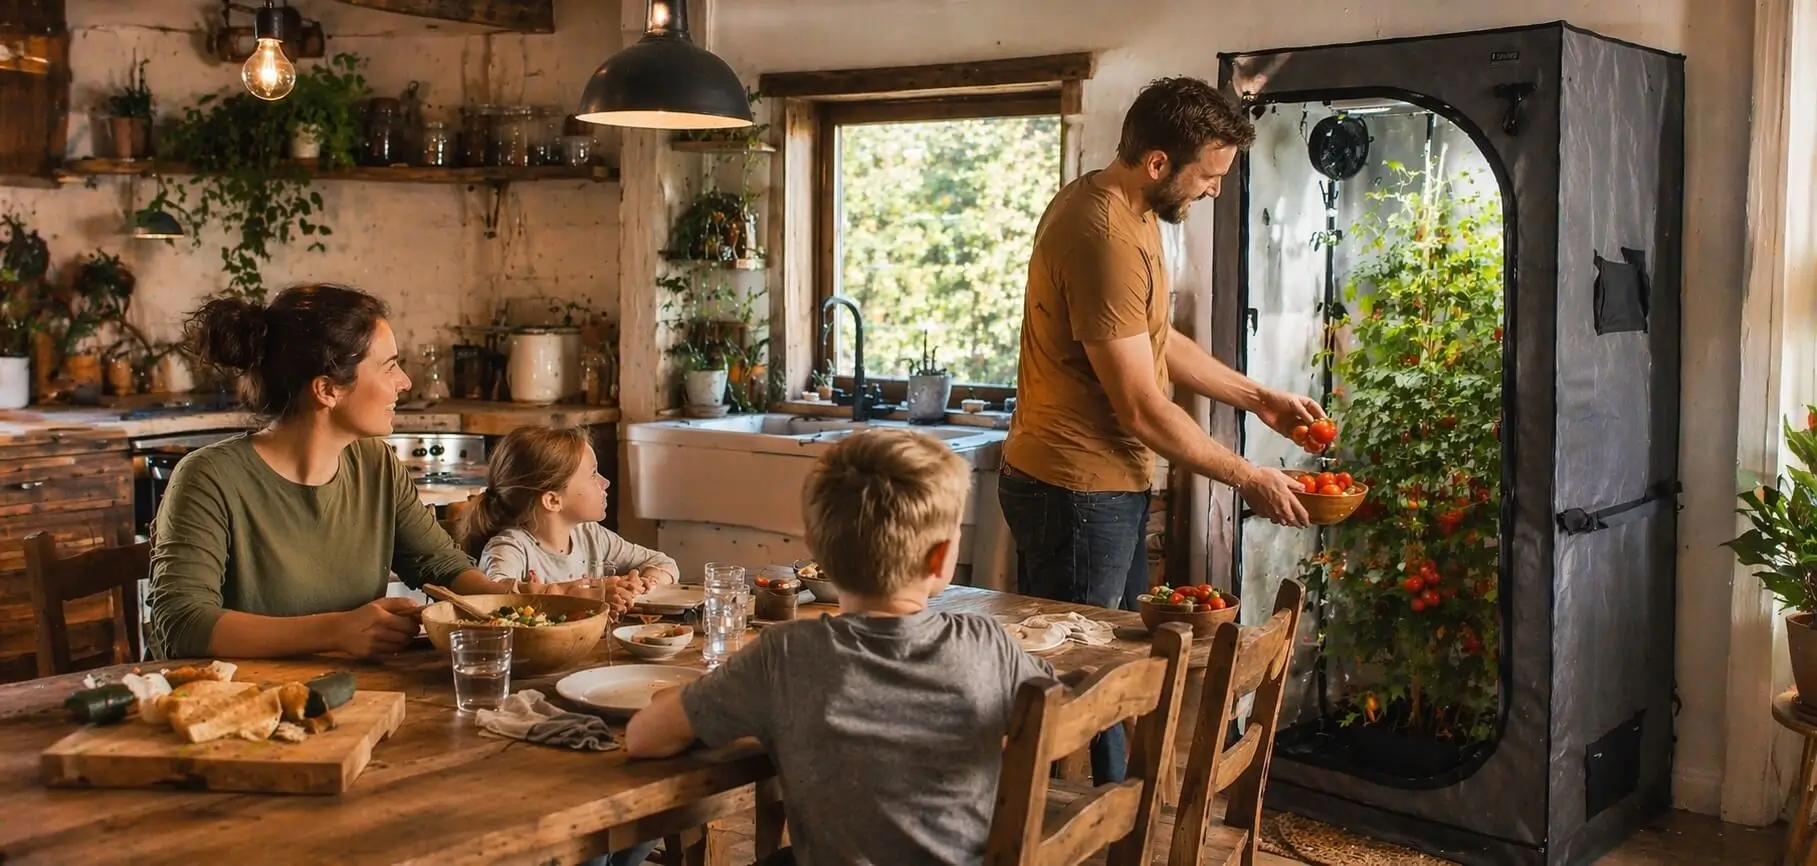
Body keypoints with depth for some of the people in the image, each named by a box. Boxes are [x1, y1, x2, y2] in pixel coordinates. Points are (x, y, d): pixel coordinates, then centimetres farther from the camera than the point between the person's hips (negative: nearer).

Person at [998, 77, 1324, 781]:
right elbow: (1143, 409, -23)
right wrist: (1248, 479, -13)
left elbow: (1158, 343, 20)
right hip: (1076, 489, -11)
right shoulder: (1104, 236, -25)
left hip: (1111, 483, 11)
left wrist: (1258, 397, 15)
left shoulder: (1129, 211, 9)